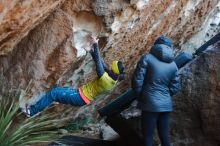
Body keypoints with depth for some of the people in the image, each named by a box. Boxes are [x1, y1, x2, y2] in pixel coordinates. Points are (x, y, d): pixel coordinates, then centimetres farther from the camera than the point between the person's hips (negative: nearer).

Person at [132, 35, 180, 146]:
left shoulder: (147, 58, -7)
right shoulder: (173, 65, 6)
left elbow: (137, 81, -9)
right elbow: (174, 88, 6)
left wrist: (139, 97, 6)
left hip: (150, 104, -4)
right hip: (166, 105, 4)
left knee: (148, 137, 2)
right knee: (164, 136, 13)